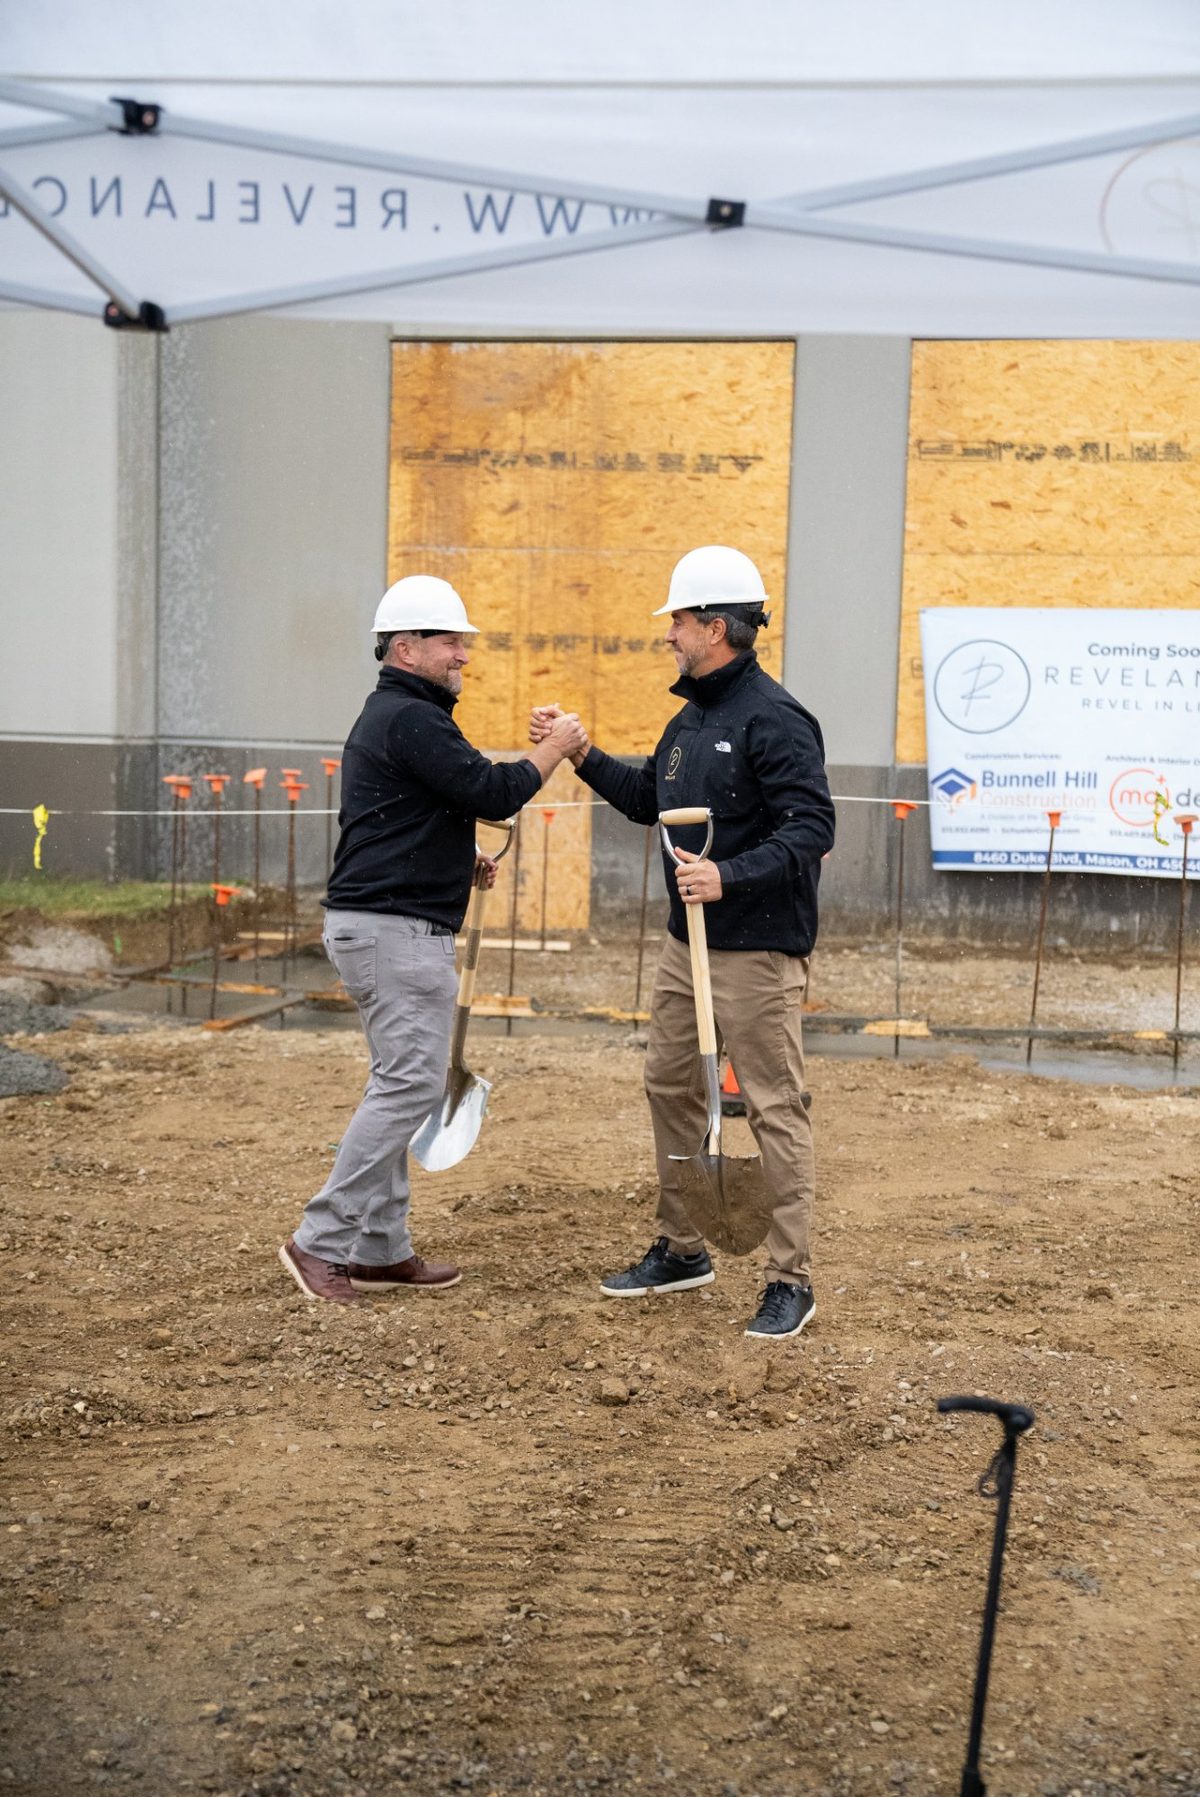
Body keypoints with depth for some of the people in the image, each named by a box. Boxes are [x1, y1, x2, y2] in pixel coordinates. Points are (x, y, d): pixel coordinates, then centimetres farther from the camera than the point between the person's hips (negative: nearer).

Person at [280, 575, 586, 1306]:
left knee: (401, 1084, 13)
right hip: (398, 927, -11)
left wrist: (461, 858, 15)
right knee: (412, 1082, -10)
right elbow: (491, 791, -19)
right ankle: (322, 1241, -9)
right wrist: (554, 750, -5)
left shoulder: (388, 716, 20)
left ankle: (381, 1249, 17)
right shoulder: (411, 719, -14)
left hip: (373, 923, 11)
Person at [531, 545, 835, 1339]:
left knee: (775, 1108, -3)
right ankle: (682, 1249, 32)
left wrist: (730, 876, -31)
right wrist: (580, 753, 19)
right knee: (671, 1088, 17)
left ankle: (791, 1281, 4)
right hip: (686, 944, 10)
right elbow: (649, 798, 27)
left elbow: (812, 828, -22)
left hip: (758, 952, -10)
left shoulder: (774, 718, -16)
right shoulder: (691, 718, 13)